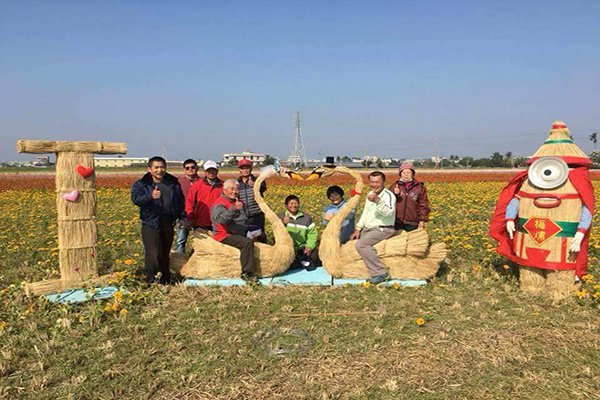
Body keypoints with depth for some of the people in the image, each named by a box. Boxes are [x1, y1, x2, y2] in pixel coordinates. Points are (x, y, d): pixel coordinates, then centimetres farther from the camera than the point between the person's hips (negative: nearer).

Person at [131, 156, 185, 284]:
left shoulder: (173, 183, 12)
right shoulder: (141, 184, -1)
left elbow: (180, 201, 21)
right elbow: (136, 199, -18)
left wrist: (181, 217, 13)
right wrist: (150, 197, -36)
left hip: (168, 223, 4)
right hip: (151, 223, -4)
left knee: (165, 253, 15)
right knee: (153, 254, -13)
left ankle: (165, 280, 27)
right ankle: (151, 282, -3)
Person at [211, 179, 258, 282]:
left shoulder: (239, 202, 19)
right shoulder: (219, 204, -10)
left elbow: (244, 220, 30)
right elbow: (221, 219, -31)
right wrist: (234, 209, -44)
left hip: (240, 234, 9)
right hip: (225, 235, -9)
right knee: (247, 242, -30)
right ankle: (246, 273, -27)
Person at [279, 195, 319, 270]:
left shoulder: (306, 218, 13)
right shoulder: (281, 218, 7)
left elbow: (313, 234, 6)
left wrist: (310, 246, -10)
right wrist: (283, 224, -24)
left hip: (303, 248, 2)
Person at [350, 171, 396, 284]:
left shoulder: (388, 195, -16)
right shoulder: (370, 194, 12)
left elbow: (388, 212, -35)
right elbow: (365, 213, 20)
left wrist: (377, 200, -50)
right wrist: (358, 229, 13)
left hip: (383, 229, -9)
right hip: (368, 228, 9)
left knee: (361, 244, -29)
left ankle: (380, 273, -26)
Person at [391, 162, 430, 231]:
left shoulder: (420, 187, 4)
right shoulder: (395, 186, 6)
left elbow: (423, 205, 4)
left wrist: (422, 220, -1)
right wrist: (394, 194, -17)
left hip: (412, 223, 0)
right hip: (397, 222, 1)